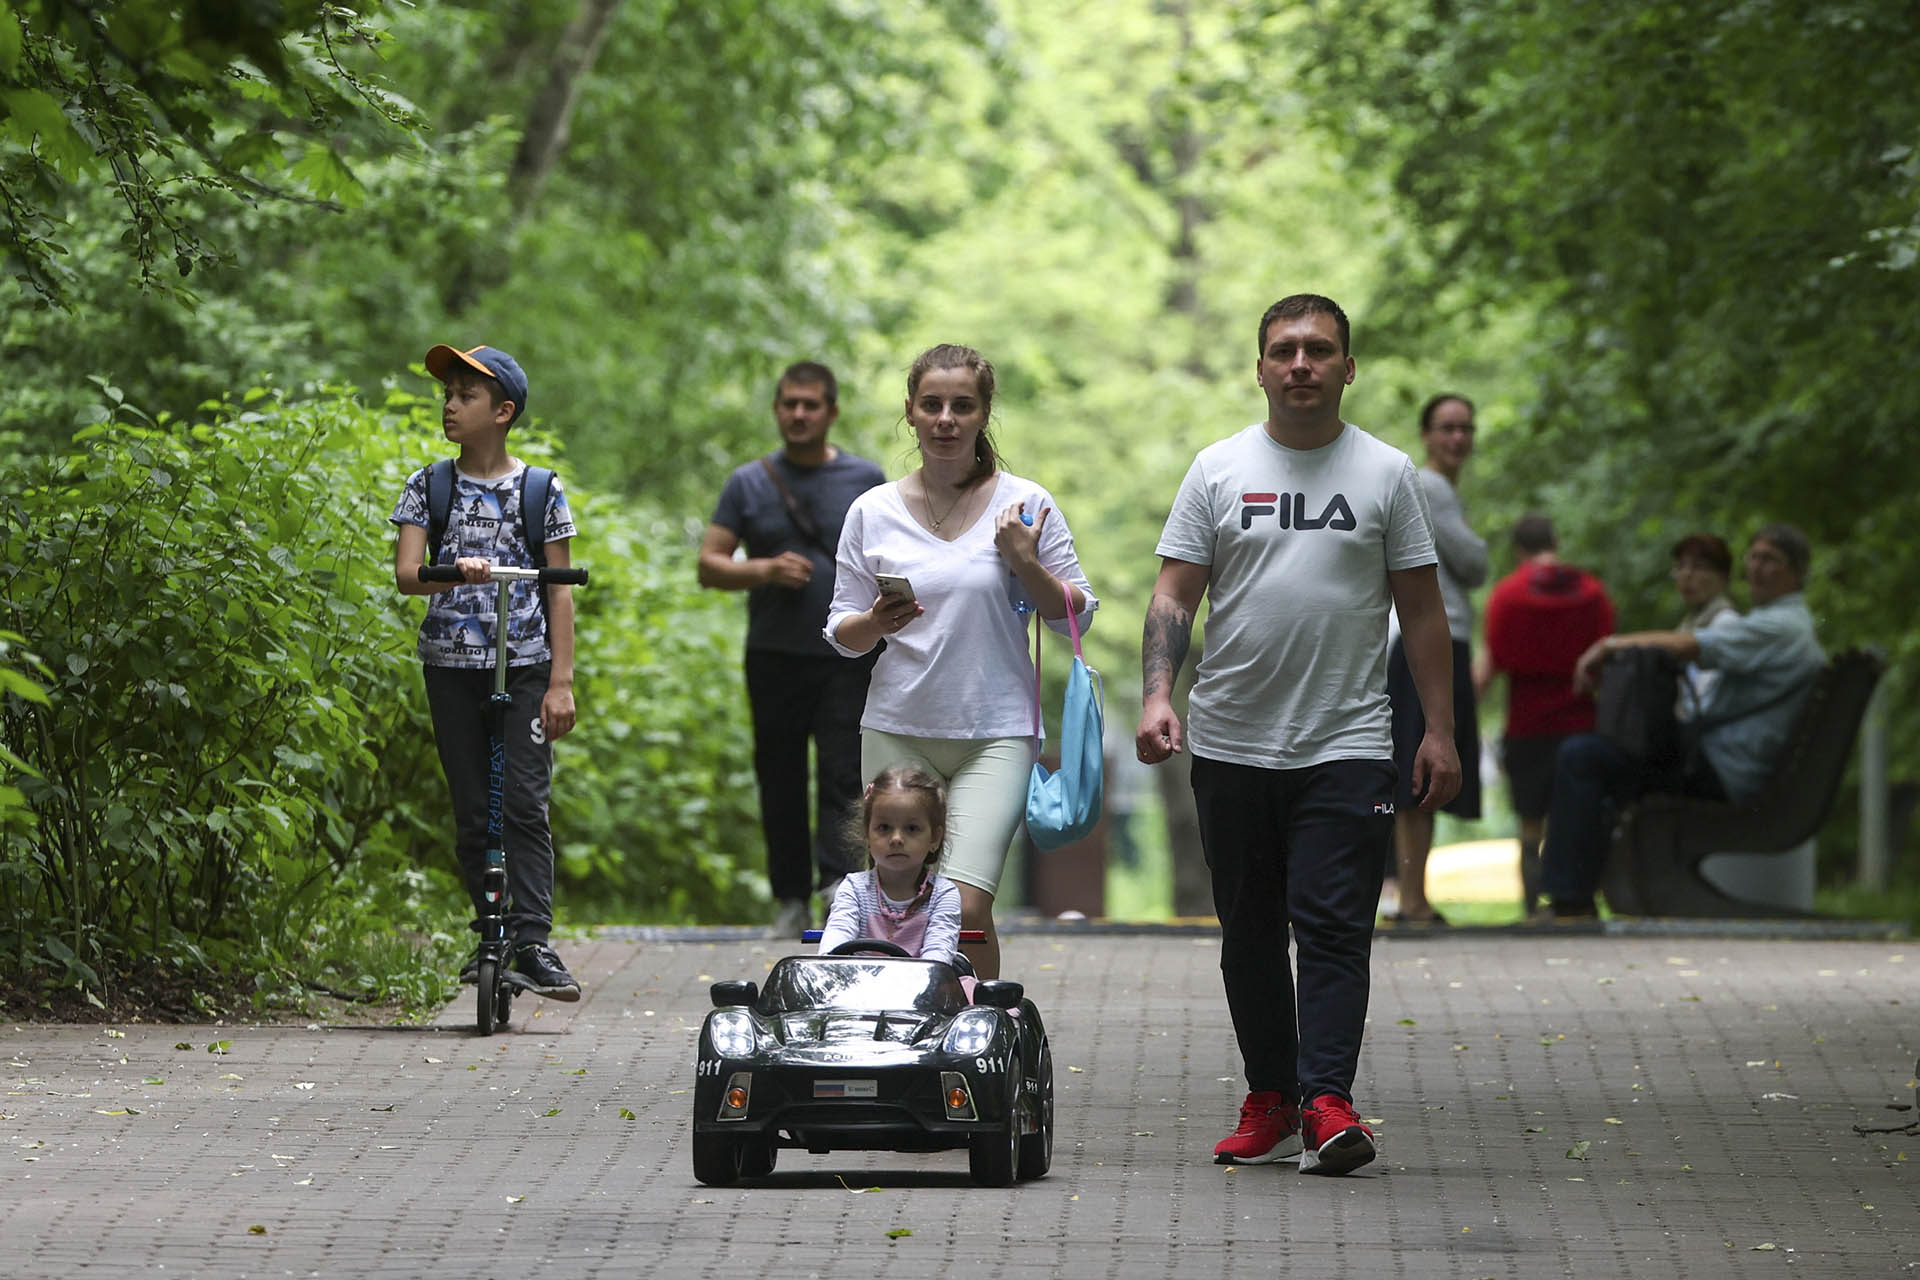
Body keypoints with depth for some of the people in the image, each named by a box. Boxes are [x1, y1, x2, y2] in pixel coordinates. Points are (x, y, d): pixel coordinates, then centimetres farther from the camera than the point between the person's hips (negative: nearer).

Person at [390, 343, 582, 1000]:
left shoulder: (540, 491, 2)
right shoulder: (428, 488, 6)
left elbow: (559, 591, 3)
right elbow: (405, 573, -5)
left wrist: (562, 681, -3)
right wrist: (455, 572, -27)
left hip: (525, 663, -2)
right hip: (452, 664, 2)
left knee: (524, 803, -12)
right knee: (472, 810, 4)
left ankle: (532, 941, -16)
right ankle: (493, 937, 13)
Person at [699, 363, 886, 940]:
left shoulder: (865, 479, 8)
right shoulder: (749, 484, 8)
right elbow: (709, 566, 5)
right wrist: (764, 571, -12)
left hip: (848, 658, -1)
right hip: (774, 656, 1)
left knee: (843, 773, -14)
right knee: (780, 782, 4)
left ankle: (838, 880, -23)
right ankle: (792, 899, 11)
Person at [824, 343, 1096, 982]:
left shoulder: (1024, 505, 1)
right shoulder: (873, 511, 6)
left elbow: (1076, 616, 6)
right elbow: (842, 634, 10)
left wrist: (1025, 564, -10)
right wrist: (877, 623, -12)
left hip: (994, 735, -2)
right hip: (897, 731, 3)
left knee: (966, 906, -17)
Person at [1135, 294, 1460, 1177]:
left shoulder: (1385, 473, 4)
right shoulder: (1219, 470, 6)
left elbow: (1421, 609, 6)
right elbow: (1175, 594, 3)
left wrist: (1439, 731, 0)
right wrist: (1156, 696, -12)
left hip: (1346, 748, -2)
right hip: (1232, 744, 2)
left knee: (1333, 928, -12)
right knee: (1250, 932, 8)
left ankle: (1326, 1101, -18)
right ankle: (1269, 1101, 17)